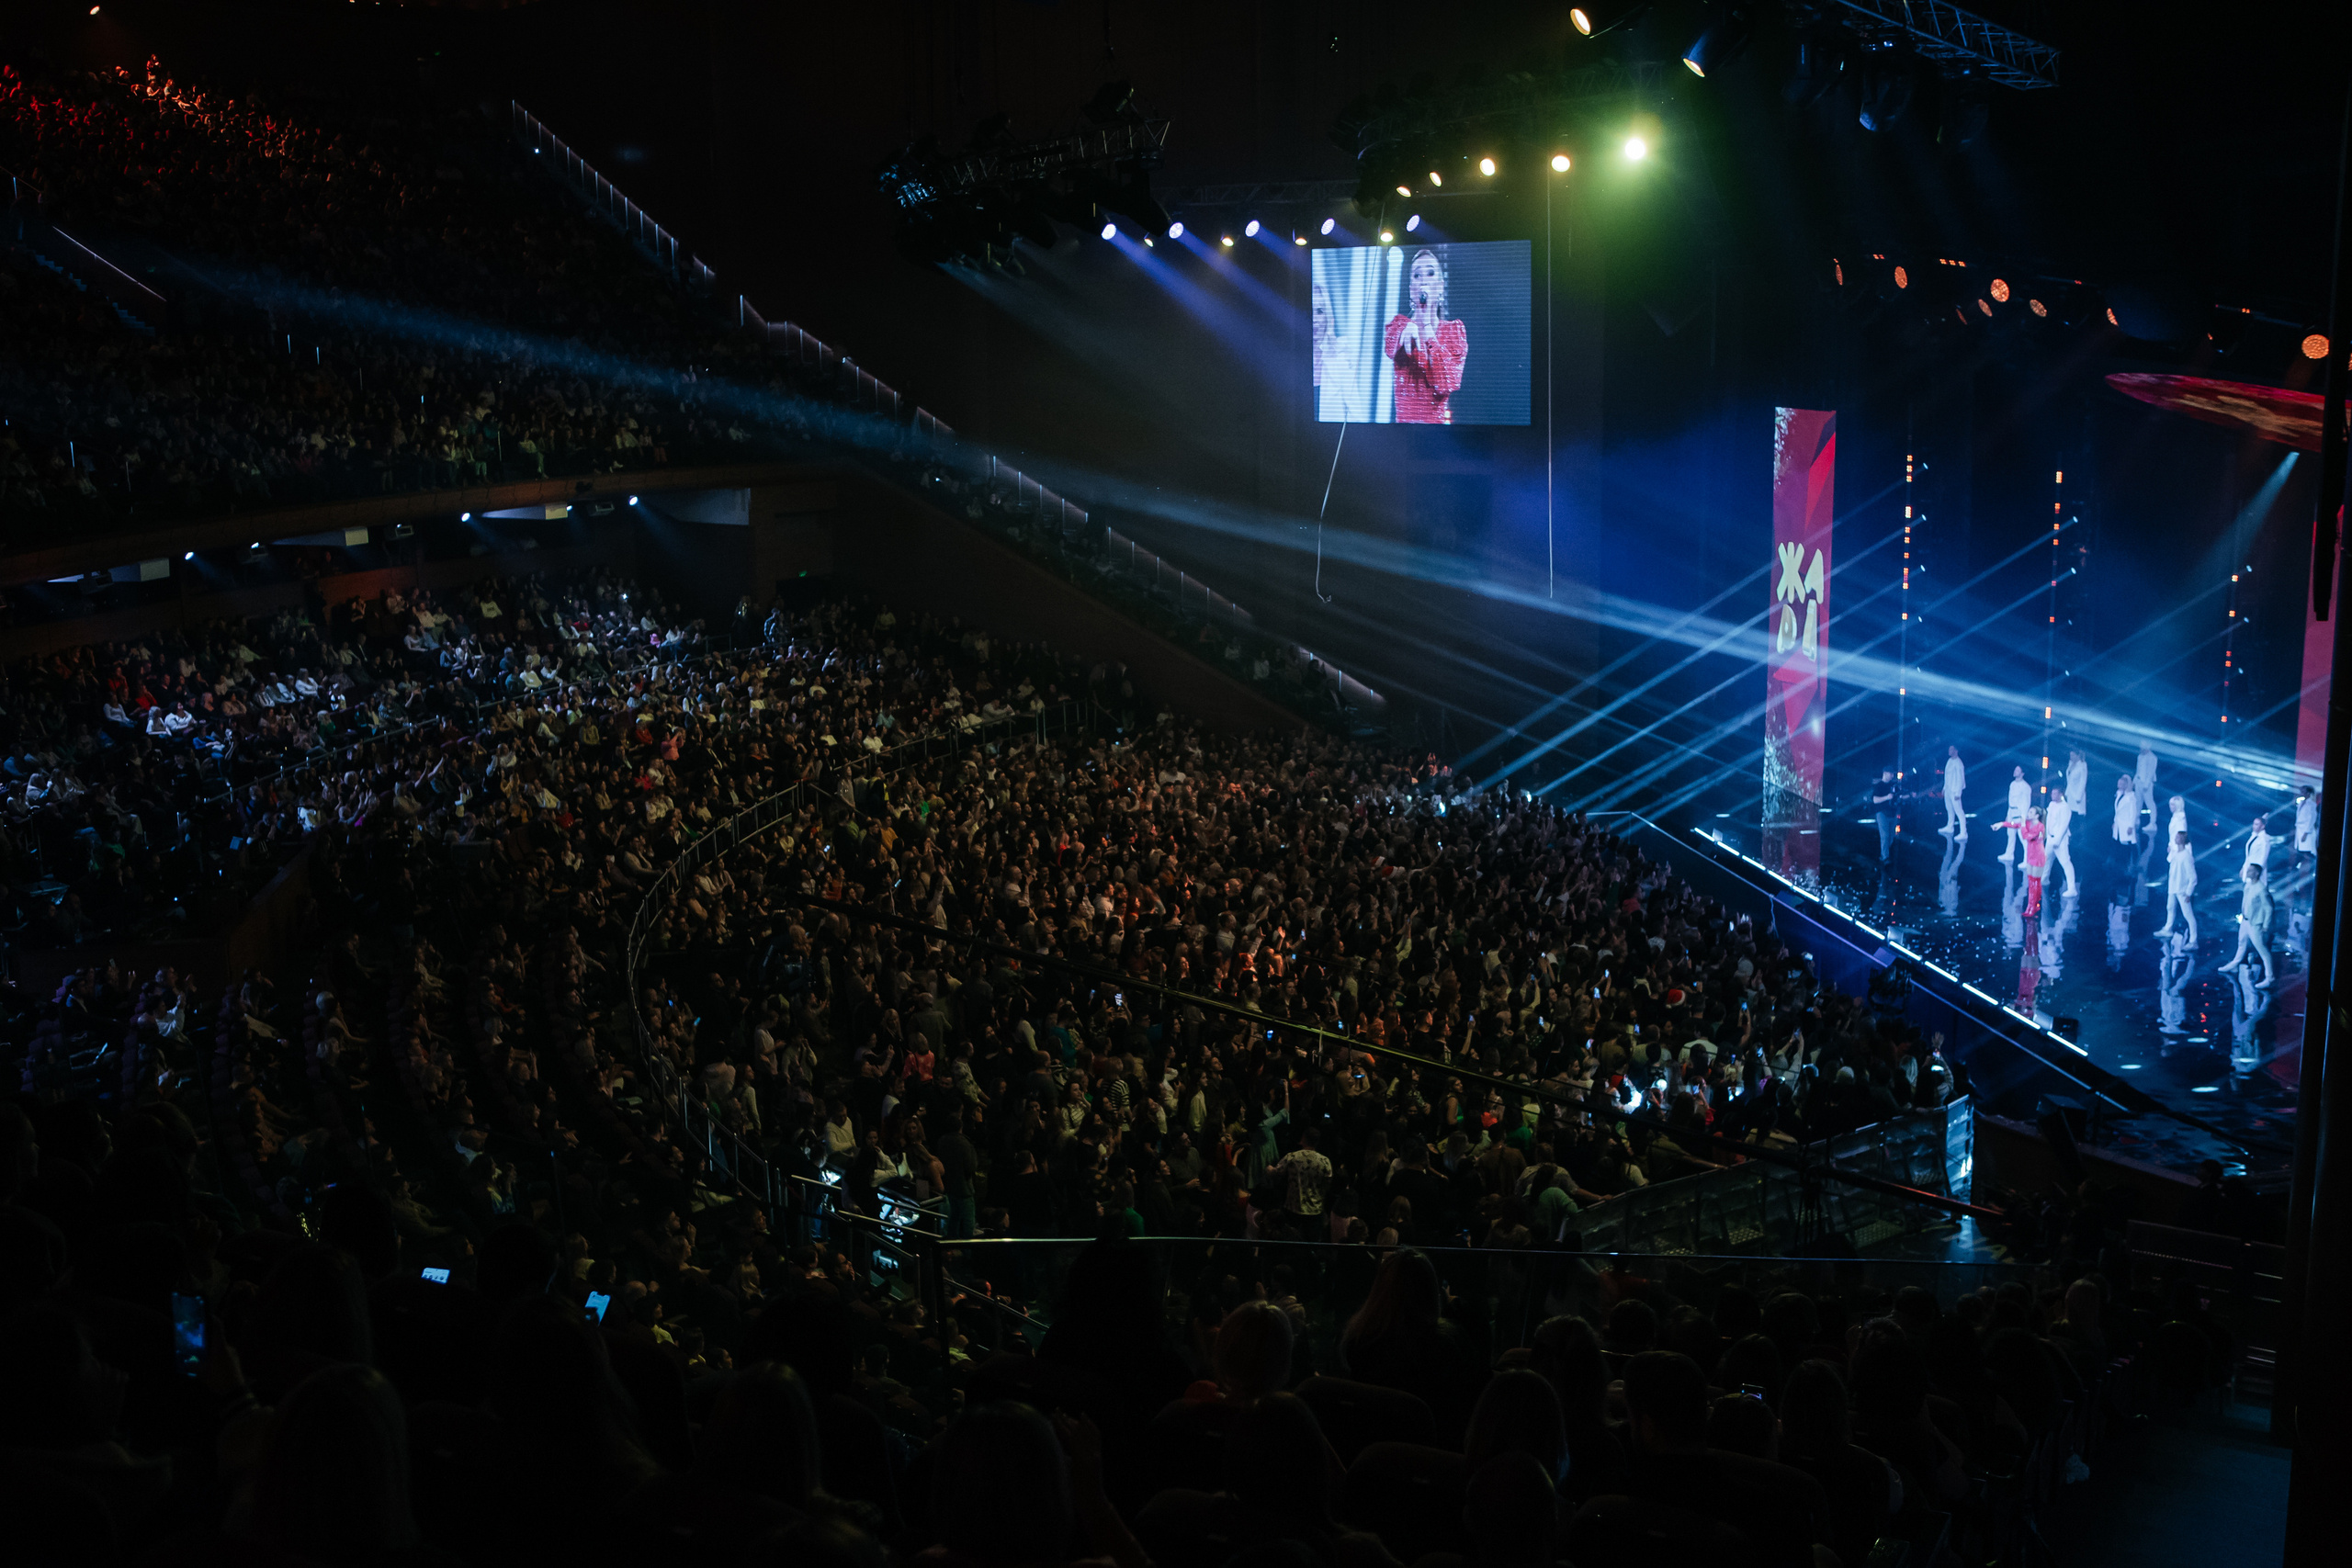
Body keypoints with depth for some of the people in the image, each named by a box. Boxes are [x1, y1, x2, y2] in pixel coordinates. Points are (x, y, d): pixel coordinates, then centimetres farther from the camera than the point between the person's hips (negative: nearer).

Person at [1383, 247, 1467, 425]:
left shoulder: (1454, 329, 8)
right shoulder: (1399, 324, 11)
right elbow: (1387, 350, -12)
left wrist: (1426, 322, -5)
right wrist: (1406, 328, -32)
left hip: (1439, 420, 0)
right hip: (1403, 419, 0)